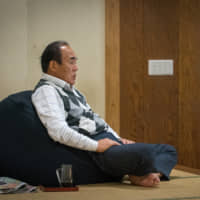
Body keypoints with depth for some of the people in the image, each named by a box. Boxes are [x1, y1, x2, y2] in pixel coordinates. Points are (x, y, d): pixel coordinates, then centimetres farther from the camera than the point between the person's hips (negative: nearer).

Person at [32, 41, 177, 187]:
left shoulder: (71, 90, 25)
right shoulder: (46, 91, -7)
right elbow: (59, 132, -21)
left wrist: (119, 140, 12)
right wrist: (96, 146, -18)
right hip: (91, 152, -11)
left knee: (168, 150, 1)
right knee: (146, 152, -33)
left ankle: (150, 175, -28)